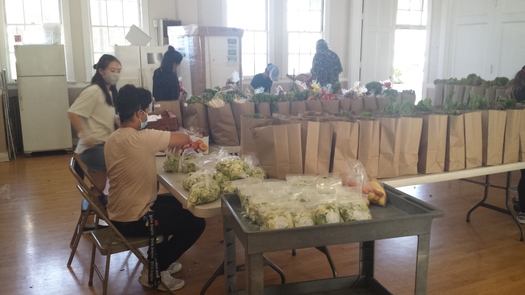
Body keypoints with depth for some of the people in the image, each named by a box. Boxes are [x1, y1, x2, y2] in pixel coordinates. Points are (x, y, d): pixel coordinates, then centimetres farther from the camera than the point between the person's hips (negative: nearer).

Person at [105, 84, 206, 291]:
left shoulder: (113, 139, 4)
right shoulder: (141, 138, -24)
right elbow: (184, 139, -16)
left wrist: (167, 143, 4)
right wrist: (174, 140, 7)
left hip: (118, 213, 9)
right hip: (133, 220, -9)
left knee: (173, 202, 29)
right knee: (196, 223, 3)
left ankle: (159, 260, 34)